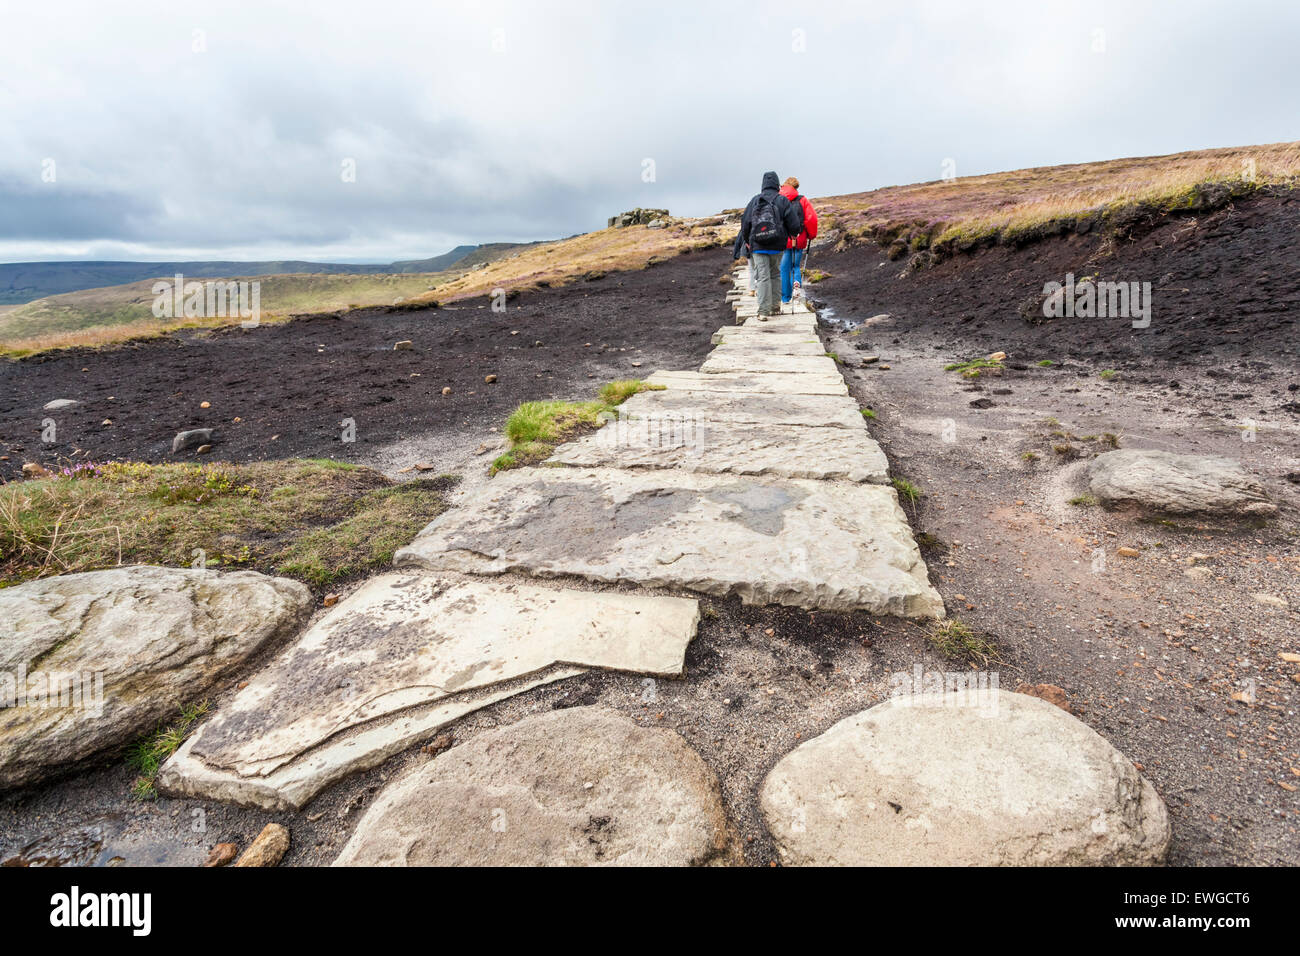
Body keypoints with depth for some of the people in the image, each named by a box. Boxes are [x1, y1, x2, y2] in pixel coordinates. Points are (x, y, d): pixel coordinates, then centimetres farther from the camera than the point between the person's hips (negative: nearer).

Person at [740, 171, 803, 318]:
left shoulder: (754, 200, 3)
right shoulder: (783, 201, -1)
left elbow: (745, 222, 6)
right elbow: (794, 225, -4)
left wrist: (746, 240, 21)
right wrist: (794, 234, 18)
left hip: (757, 246, 0)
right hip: (777, 246, 0)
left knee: (762, 277, -1)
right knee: (775, 274, 17)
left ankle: (763, 312, -7)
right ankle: (775, 306, 21)